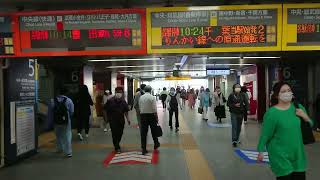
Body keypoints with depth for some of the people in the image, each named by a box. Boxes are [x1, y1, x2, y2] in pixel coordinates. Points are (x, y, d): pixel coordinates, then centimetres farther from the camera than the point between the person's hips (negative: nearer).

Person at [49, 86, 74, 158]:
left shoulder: (53, 101, -3)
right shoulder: (69, 100, -9)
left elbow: (49, 112, -2)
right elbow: (72, 112, -6)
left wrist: (52, 118, 12)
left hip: (56, 122, 3)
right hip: (66, 122, -3)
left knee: (58, 136, 21)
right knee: (67, 136, 3)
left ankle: (59, 149, 35)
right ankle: (68, 152, 0)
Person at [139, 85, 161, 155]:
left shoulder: (141, 97, 2)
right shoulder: (152, 97, -10)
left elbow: (140, 107, 5)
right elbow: (154, 109, -12)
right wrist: (156, 117, -5)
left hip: (143, 115, 2)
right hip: (151, 115, -2)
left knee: (143, 132, 4)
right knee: (153, 130, 16)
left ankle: (143, 149, 4)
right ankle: (156, 144, 33)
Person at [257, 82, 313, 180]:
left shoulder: (297, 107, 1)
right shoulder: (272, 113, -16)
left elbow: (310, 125, 10)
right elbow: (265, 134, -11)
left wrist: (305, 117, -10)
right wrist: (261, 151, -8)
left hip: (297, 152, 6)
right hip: (280, 154, -5)